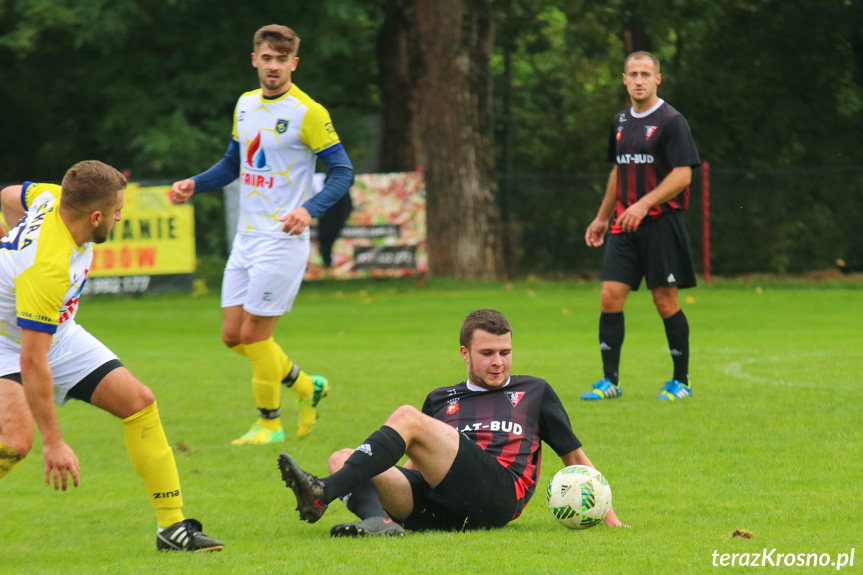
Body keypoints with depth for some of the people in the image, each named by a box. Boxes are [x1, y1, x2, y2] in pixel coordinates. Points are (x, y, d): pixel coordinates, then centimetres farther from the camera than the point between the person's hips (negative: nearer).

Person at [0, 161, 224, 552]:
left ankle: (172, 527, 6)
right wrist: (54, 442, -33)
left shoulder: (53, 198, -15)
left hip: (58, 334, 9)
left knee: (138, 402, 0)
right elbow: (32, 361, -37)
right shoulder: (48, 268, -39)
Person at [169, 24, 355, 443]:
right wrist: (194, 185, 9)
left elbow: (342, 171, -12)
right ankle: (307, 388, 26)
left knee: (254, 334, -6)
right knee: (232, 335, 7)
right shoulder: (245, 105, 10)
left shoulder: (307, 113, -12)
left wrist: (309, 209, -27)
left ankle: (270, 422, 11)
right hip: (246, 236, 8)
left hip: (283, 239, -8)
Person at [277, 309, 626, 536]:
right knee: (341, 459, -17)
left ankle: (322, 494, -37)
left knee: (408, 418, -23)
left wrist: (607, 515, 13)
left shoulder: (533, 392, 27)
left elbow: (575, 457, 26)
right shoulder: (441, 399, 34)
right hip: (437, 506, 4)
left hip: (499, 493, -4)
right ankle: (377, 520, -49)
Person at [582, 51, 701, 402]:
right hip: (624, 226, 6)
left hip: (661, 223, -6)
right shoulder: (621, 122, 14)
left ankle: (681, 380, 11)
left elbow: (682, 175, -14)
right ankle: (609, 381, 1)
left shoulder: (671, 121, -7)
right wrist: (602, 218, 25)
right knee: (610, 295, -3)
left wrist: (644, 204, -23)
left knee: (665, 301, -1)